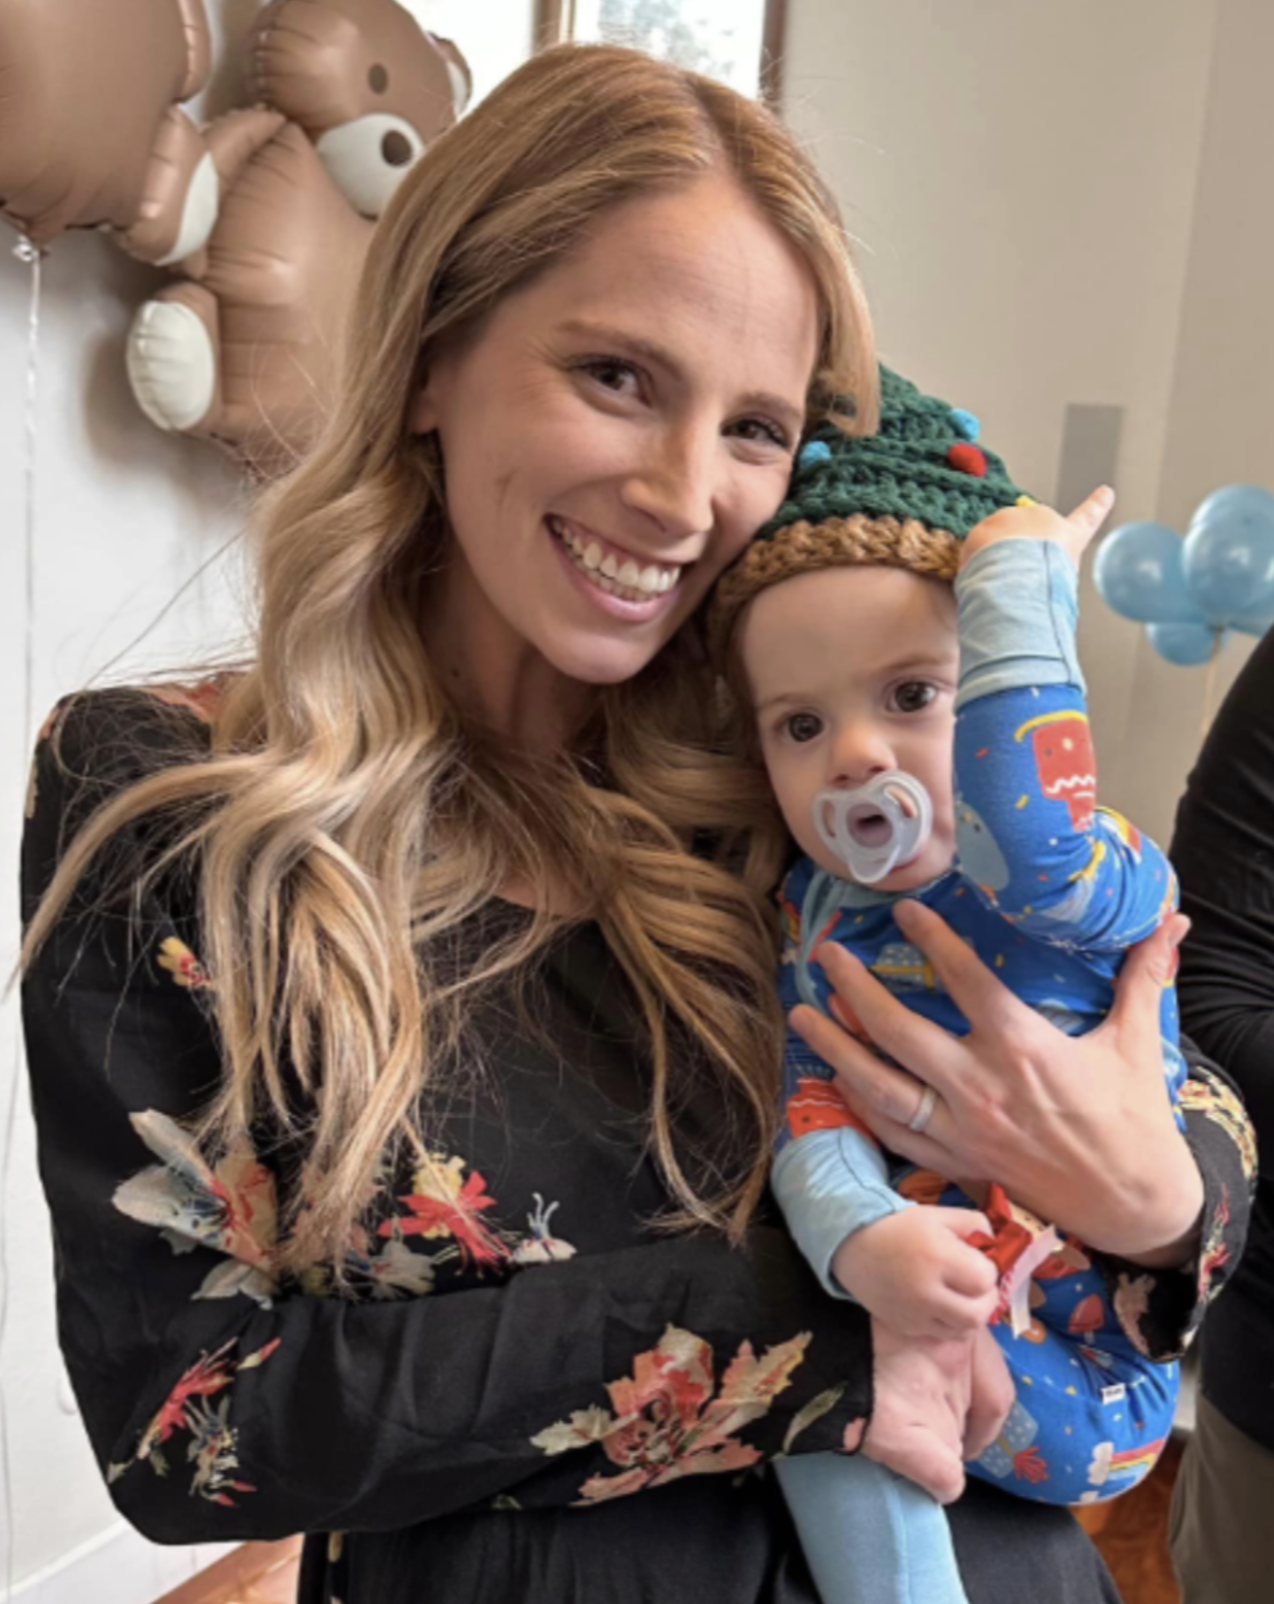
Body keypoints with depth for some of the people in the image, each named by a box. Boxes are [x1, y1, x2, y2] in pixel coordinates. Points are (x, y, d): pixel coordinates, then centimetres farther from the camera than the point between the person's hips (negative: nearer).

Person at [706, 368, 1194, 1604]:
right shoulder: (813, 912, -2)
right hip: (907, 1313, 6)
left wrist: (1016, 580, -34)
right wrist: (858, 1237, -35)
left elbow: (1029, 844, -43)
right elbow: (809, 1107, -12)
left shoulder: (1105, 889, -19)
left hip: (1079, 1374, -6)